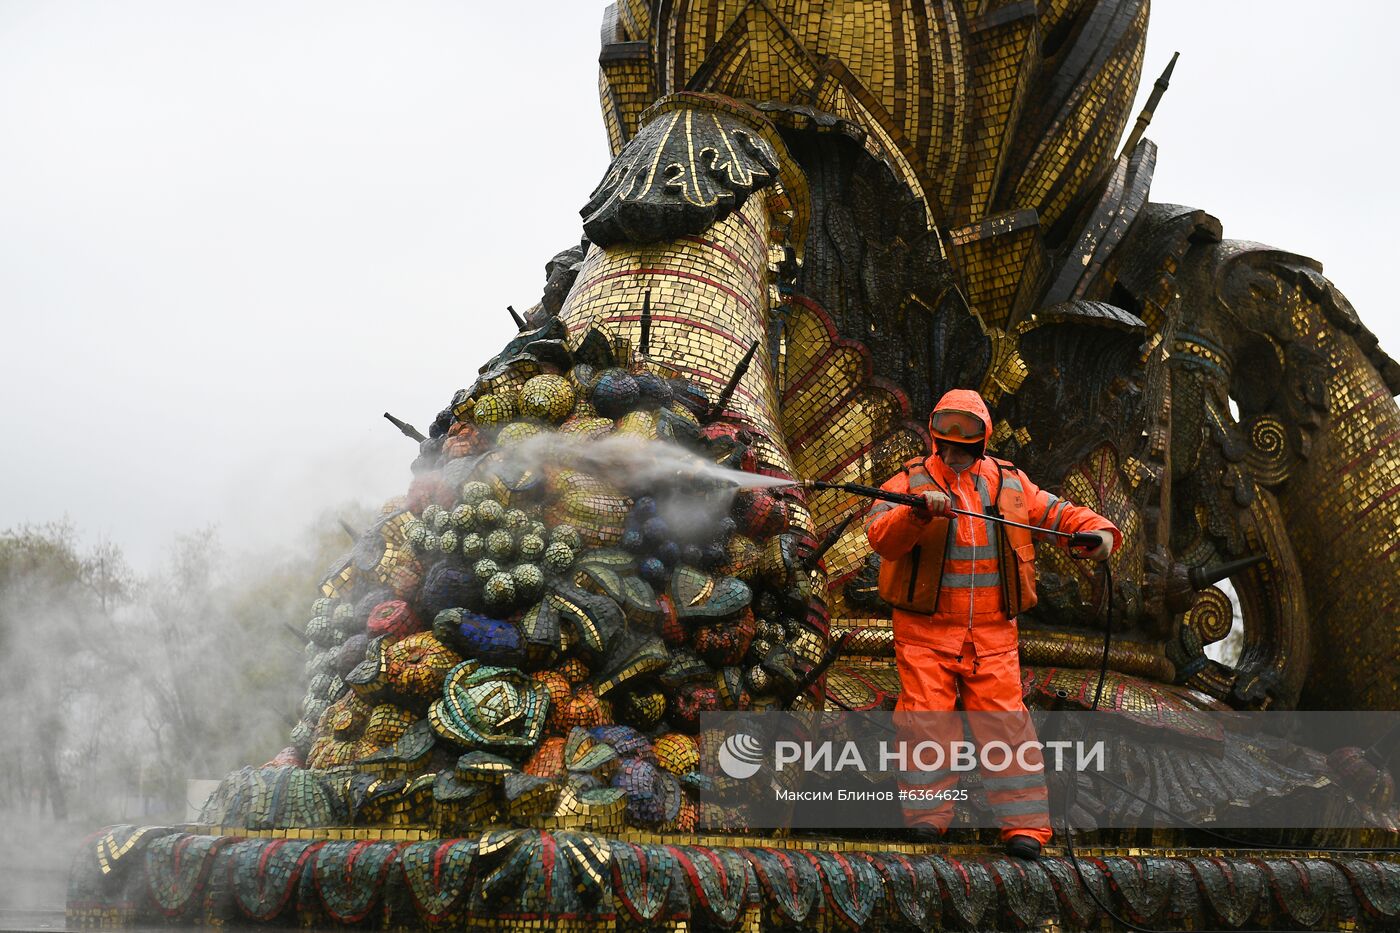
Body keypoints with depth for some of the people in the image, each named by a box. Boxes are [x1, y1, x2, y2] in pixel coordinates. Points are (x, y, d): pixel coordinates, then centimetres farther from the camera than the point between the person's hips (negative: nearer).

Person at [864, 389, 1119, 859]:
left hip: (991, 632, 2)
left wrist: (1097, 528, -6)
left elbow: (1057, 513, 13)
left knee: (1005, 719, -3)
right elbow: (880, 534, -14)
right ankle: (926, 814, 6)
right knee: (927, 716, -4)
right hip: (926, 630, -1)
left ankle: (1025, 824, -2)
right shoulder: (910, 482, 1)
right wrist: (919, 512, -32)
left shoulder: (1010, 483, 12)